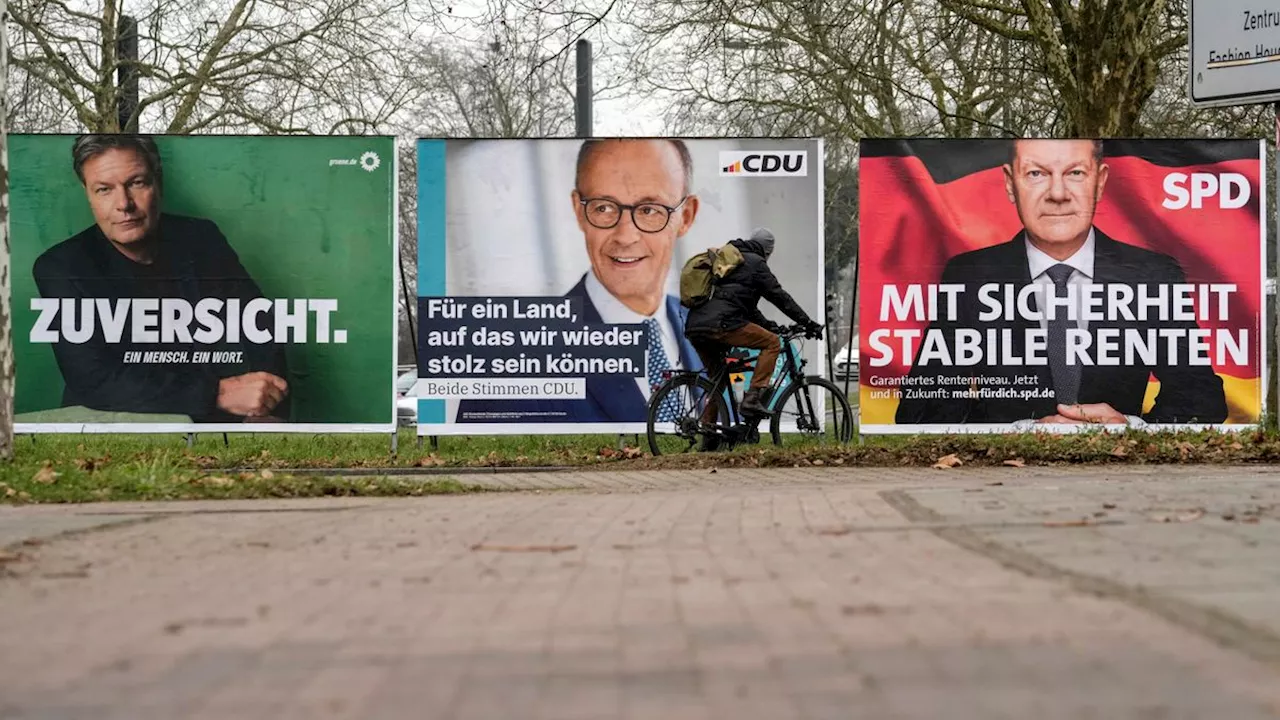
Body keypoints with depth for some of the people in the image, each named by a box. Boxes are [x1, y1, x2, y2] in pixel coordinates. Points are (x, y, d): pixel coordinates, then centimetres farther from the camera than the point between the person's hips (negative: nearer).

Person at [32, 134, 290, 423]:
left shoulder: (202, 239, 4)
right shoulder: (61, 269, -6)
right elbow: (95, 381, -17)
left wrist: (262, 406, -19)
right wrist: (219, 394, -24)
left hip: (215, 421, 4)